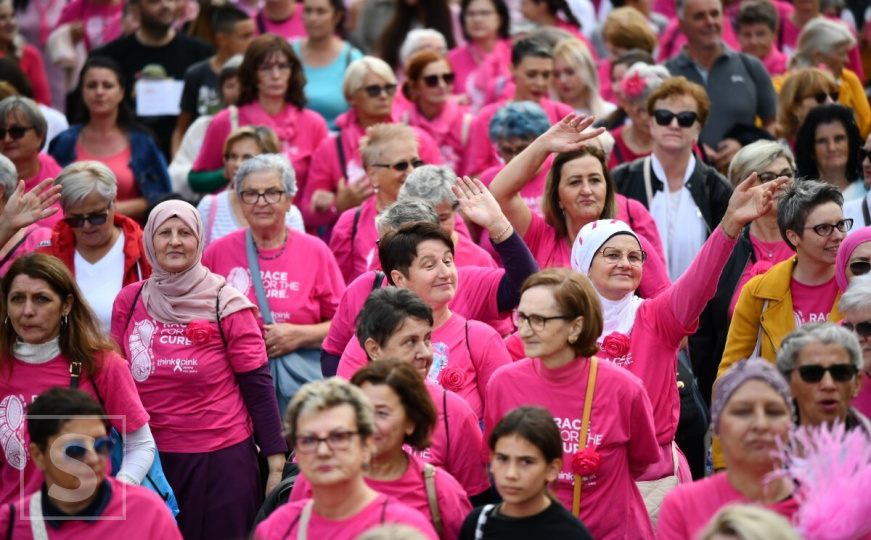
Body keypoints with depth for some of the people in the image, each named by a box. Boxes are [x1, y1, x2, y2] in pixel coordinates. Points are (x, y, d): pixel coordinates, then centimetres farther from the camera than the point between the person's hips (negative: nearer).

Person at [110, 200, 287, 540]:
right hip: (150, 458, 3)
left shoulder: (225, 304, -7)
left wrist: (276, 460, -7)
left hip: (221, 459, -3)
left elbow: (257, 385, -5)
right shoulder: (129, 301, 2)